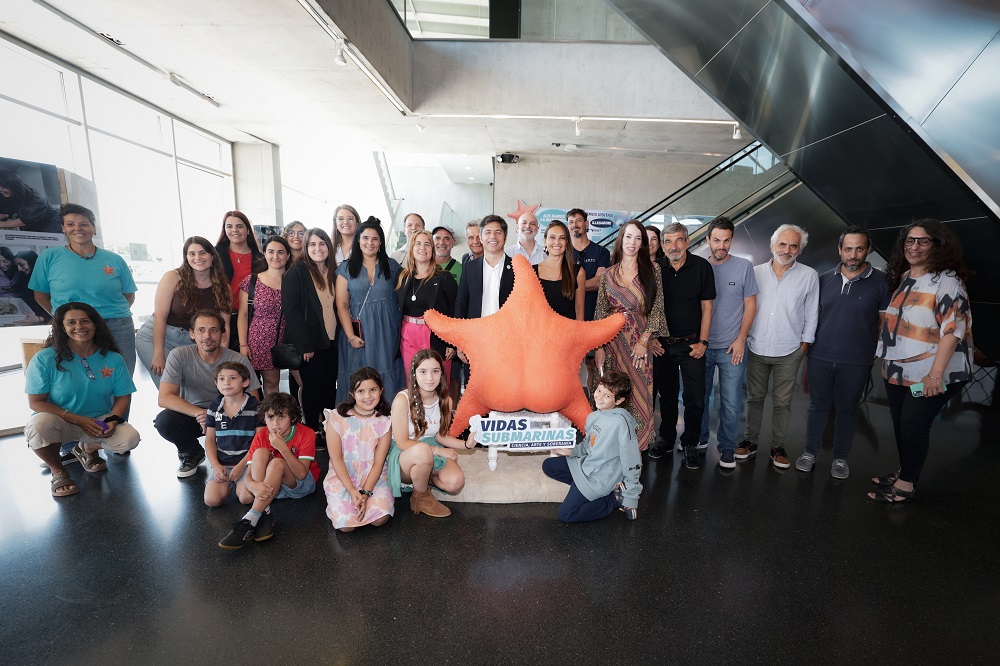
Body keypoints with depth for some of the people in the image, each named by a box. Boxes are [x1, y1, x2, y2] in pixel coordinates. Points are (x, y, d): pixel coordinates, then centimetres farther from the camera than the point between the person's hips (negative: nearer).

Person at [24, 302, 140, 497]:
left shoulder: (113, 359, -2)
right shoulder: (44, 359, -9)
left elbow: (123, 396, 1)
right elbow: (36, 402, -10)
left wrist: (113, 420, -19)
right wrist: (78, 420, -21)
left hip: (99, 422, 2)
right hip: (59, 423, -1)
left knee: (130, 438, -26)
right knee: (39, 423, -36)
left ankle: (87, 448, 15)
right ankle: (57, 471, -3)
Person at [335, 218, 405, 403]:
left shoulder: (392, 266, 8)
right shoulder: (346, 269, 5)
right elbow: (342, 305, 0)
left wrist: (401, 331, -6)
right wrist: (351, 336, -10)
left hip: (387, 334, 1)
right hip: (359, 335, 0)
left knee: (387, 380, 4)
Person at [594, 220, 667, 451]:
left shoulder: (651, 270, 3)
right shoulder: (608, 274, 7)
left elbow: (658, 308, -1)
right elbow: (600, 312, 6)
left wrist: (644, 340, -9)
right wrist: (599, 347, 0)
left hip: (641, 343, -1)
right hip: (613, 343, 2)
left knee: (639, 395, 1)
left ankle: (638, 448, 17)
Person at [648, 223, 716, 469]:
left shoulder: (701, 266, -4)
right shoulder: (656, 269, 1)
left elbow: (706, 306, -2)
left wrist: (703, 342, -6)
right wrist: (650, 337, 0)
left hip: (691, 344, -2)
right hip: (662, 344, 2)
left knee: (695, 398, 1)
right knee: (666, 395, 13)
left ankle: (690, 444, 21)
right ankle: (666, 438, 31)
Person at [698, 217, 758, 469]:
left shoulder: (744, 267, -1)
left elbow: (750, 304, 1)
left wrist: (740, 339, -6)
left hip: (732, 347, -2)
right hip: (701, 345, 2)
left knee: (731, 403, 3)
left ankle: (727, 446, 21)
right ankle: (699, 438, 31)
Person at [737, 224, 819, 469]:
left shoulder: (809, 276, 0)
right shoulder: (756, 272, 2)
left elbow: (811, 314, 4)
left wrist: (805, 344, 1)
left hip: (789, 352, -1)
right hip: (756, 348, 1)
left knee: (782, 402, 9)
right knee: (755, 397, 12)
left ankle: (778, 446, 24)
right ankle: (750, 440, 26)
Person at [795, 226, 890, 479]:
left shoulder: (880, 282, -2)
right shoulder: (825, 279, 4)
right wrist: (806, 355, 6)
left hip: (856, 362, -1)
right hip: (820, 358, 2)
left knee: (847, 410, 11)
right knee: (818, 406, 10)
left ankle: (840, 458, 26)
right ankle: (810, 453, 24)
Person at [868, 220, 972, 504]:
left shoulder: (946, 281, -14)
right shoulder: (903, 277, 9)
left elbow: (952, 329, -20)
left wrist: (935, 374, -25)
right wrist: (886, 358, 17)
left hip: (928, 374, -7)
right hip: (897, 370, 7)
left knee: (914, 426, 0)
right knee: (900, 424, 15)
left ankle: (906, 485, 14)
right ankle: (904, 473, 31)